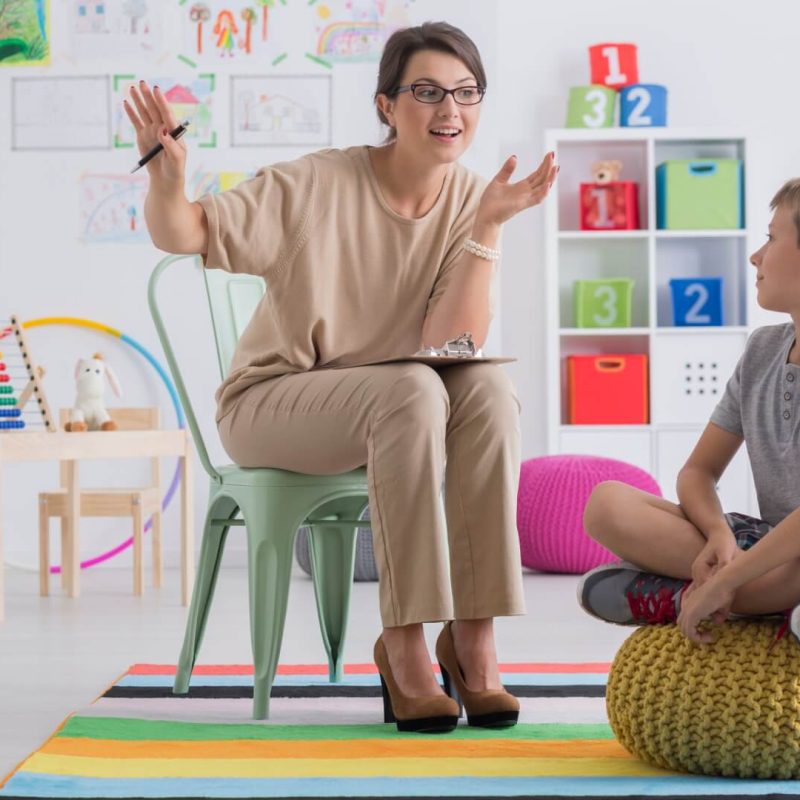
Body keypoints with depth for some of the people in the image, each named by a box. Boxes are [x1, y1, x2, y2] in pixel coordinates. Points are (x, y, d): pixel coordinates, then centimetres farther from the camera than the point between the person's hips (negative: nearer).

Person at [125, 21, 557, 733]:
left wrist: (488, 226, -25)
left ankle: (474, 637, -24)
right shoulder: (316, 186, -14)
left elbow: (451, 346, -17)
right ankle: (404, 644, -26)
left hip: (386, 411, 4)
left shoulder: (472, 201, -5)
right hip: (270, 404, -4)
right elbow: (184, 235, -13)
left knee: (489, 388, -27)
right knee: (412, 391, -33)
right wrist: (167, 178, -33)